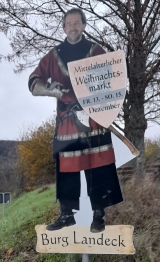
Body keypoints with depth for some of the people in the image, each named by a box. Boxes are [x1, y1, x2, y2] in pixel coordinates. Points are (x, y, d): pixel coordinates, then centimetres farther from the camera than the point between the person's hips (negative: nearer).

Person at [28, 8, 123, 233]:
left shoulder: (96, 51, 9)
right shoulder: (54, 55, 14)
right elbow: (33, 83, 10)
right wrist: (51, 90, -11)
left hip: (94, 119, -2)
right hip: (66, 121, 2)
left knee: (97, 168, -2)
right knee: (65, 168, 5)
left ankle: (98, 215, 10)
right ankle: (66, 215, 18)